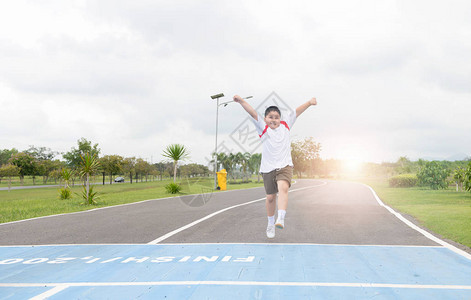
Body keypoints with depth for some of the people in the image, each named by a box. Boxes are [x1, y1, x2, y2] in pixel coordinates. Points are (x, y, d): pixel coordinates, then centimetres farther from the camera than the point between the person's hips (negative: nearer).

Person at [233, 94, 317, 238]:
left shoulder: (285, 124, 11)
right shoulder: (263, 127, 3)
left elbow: (296, 112, 17)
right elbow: (253, 113, -9)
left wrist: (309, 102, 15)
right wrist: (241, 101, -20)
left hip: (285, 165, 0)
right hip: (268, 167, 0)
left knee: (283, 188, -25)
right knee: (270, 197, 7)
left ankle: (281, 219, -34)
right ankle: (270, 224, 26)